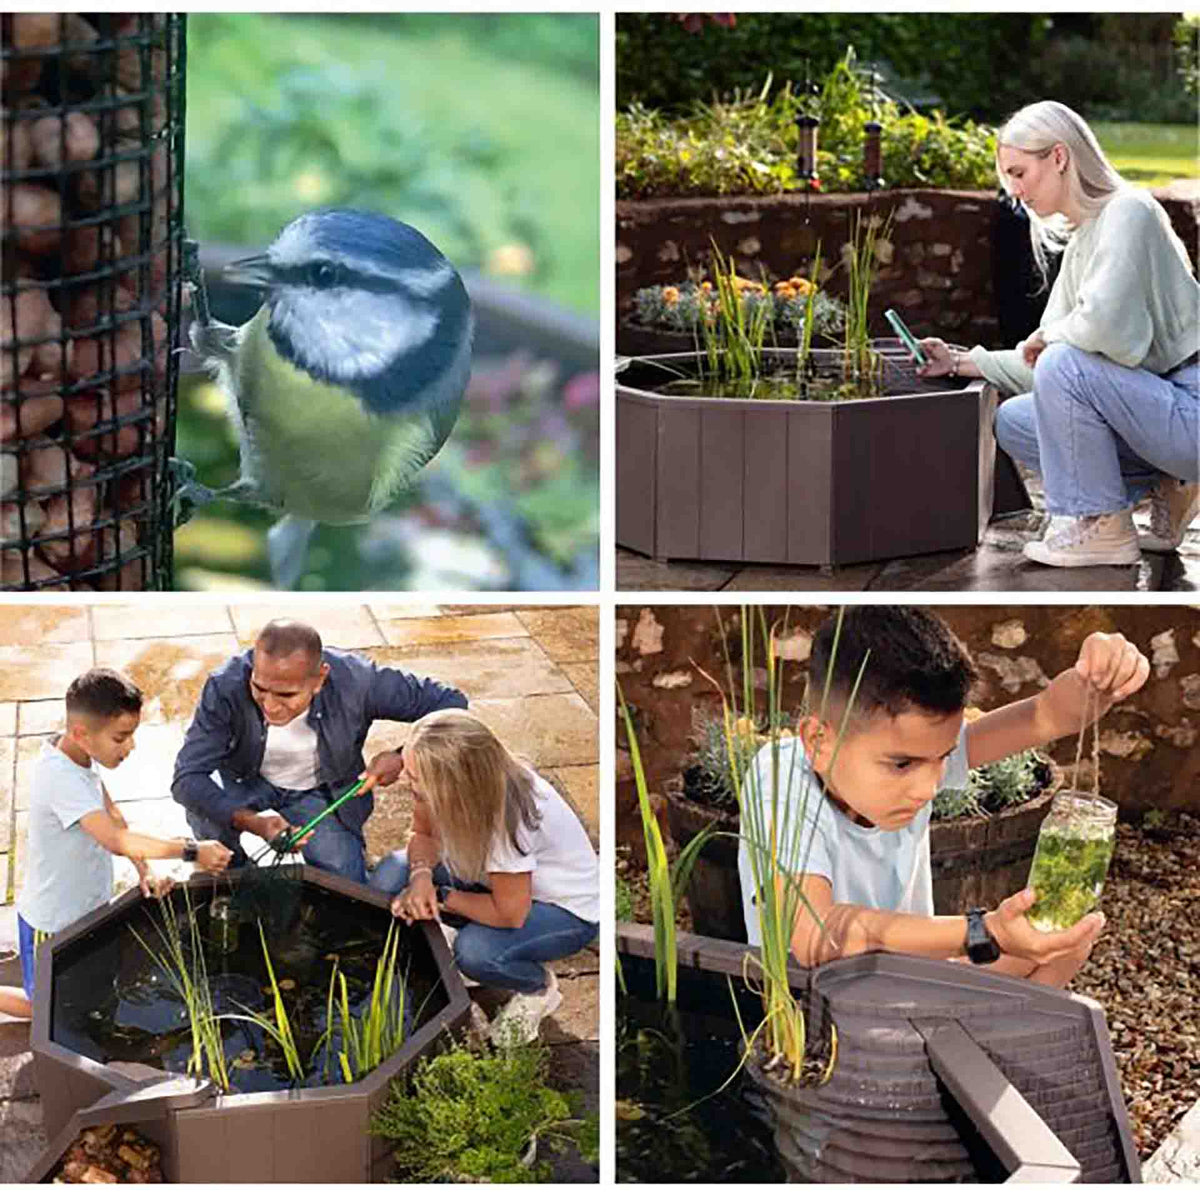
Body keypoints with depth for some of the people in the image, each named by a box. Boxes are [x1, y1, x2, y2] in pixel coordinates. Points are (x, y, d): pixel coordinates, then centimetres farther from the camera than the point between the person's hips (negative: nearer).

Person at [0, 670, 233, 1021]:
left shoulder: (80, 755, -7)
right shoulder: (61, 778, -36)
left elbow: (116, 819, 1)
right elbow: (117, 840, -41)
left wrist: (145, 871, -11)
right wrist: (191, 851, -39)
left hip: (88, 908, 8)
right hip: (53, 922, -8)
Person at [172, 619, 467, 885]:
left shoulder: (356, 682, -33)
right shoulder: (226, 687, -34)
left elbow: (450, 703, -21)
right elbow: (186, 779, -35)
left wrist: (403, 756, -37)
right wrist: (252, 822, -50)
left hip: (321, 791, 0)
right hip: (246, 782, 0)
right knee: (204, 813, -31)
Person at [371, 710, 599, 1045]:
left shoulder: (511, 816, -38)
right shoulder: (443, 779, -23)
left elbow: (509, 914, -29)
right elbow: (423, 834, -4)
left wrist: (442, 898, -18)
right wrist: (422, 875, -25)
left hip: (567, 909, -6)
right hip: (493, 877, 6)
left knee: (477, 952, -34)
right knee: (389, 876, -14)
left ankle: (539, 987, -1)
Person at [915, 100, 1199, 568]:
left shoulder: (1127, 212, -14)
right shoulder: (1079, 242, 14)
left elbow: (1104, 324, -29)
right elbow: (1040, 360, 16)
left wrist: (1046, 336, -10)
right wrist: (961, 363, 8)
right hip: (1153, 403, 10)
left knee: (1066, 363, -26)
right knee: (1011, 422, 8)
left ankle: (1101, 528, -11)